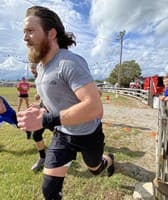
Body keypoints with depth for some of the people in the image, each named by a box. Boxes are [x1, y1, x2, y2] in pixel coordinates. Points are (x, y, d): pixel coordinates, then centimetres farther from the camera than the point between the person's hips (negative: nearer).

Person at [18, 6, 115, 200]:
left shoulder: (70, 62, -29)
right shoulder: (41, 67, 0)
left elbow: (95, 107, -38)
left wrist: (45, 120, -38)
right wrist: (41, 111, -7)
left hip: (88, 134, -5)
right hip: (61, 135, 6)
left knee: (95, 169, 26)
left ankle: (109, 160, 63)